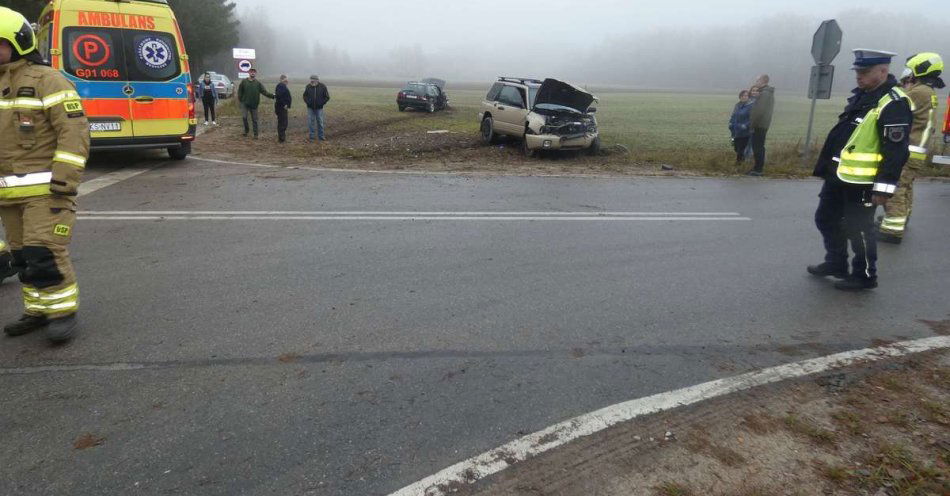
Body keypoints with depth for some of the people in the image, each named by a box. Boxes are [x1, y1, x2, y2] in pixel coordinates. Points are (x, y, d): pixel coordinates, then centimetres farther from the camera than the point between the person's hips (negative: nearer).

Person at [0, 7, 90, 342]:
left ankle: (63, 312, 1)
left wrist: (65, 181, -21)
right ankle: (39, 311, 22)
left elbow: (74, 130, -14)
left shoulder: (47, 80, -7)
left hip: (46, 188, -8)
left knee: (45, 254, -11)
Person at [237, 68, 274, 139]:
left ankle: (256, 134, 11)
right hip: (245, 103, 0)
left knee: (254, 120, 3)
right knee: (244, 117, -10)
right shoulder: (244, 82, 3)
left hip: (254, 104, 0)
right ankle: (246, 130, 13)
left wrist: (272, 96, -14)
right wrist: (240, 99, -3)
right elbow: (240, 92, 7)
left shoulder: (258, 83, 4)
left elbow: (265, 92, -2)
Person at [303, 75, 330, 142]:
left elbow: (327, 97, 1)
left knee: (320, 122, 5)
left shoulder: (322, 87, -5)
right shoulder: (308, 87, -2)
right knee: (311, 122, 4)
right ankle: (311, 137, 10)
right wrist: (307, 102, -4)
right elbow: (305, 96, 11)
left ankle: (321, 136, 15)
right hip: (310, 108, 1)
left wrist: (322, 103, -8)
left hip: (319, 108, -1)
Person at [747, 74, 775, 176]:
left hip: (759, 125, -10)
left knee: (757, 147, -7)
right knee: (759, 147, 16)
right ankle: (759, 167, 23)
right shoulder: (768, 92, 16)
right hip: (763, 125, 10)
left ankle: (758, 169, -5)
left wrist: (752, 124, -18)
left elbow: (759, 111, -23)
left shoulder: (765, 93, -17)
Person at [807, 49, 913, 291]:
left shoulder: (894, 104, -17)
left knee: (858, 229, 1)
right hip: (838, 176, 10)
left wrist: (884, 187, -22)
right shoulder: (861, 95, 13)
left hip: (862, 181, -10)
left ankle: (865, 276, 17)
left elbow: (895, 151, -20)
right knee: (826, 219, 18)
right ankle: (835, 263, 34)